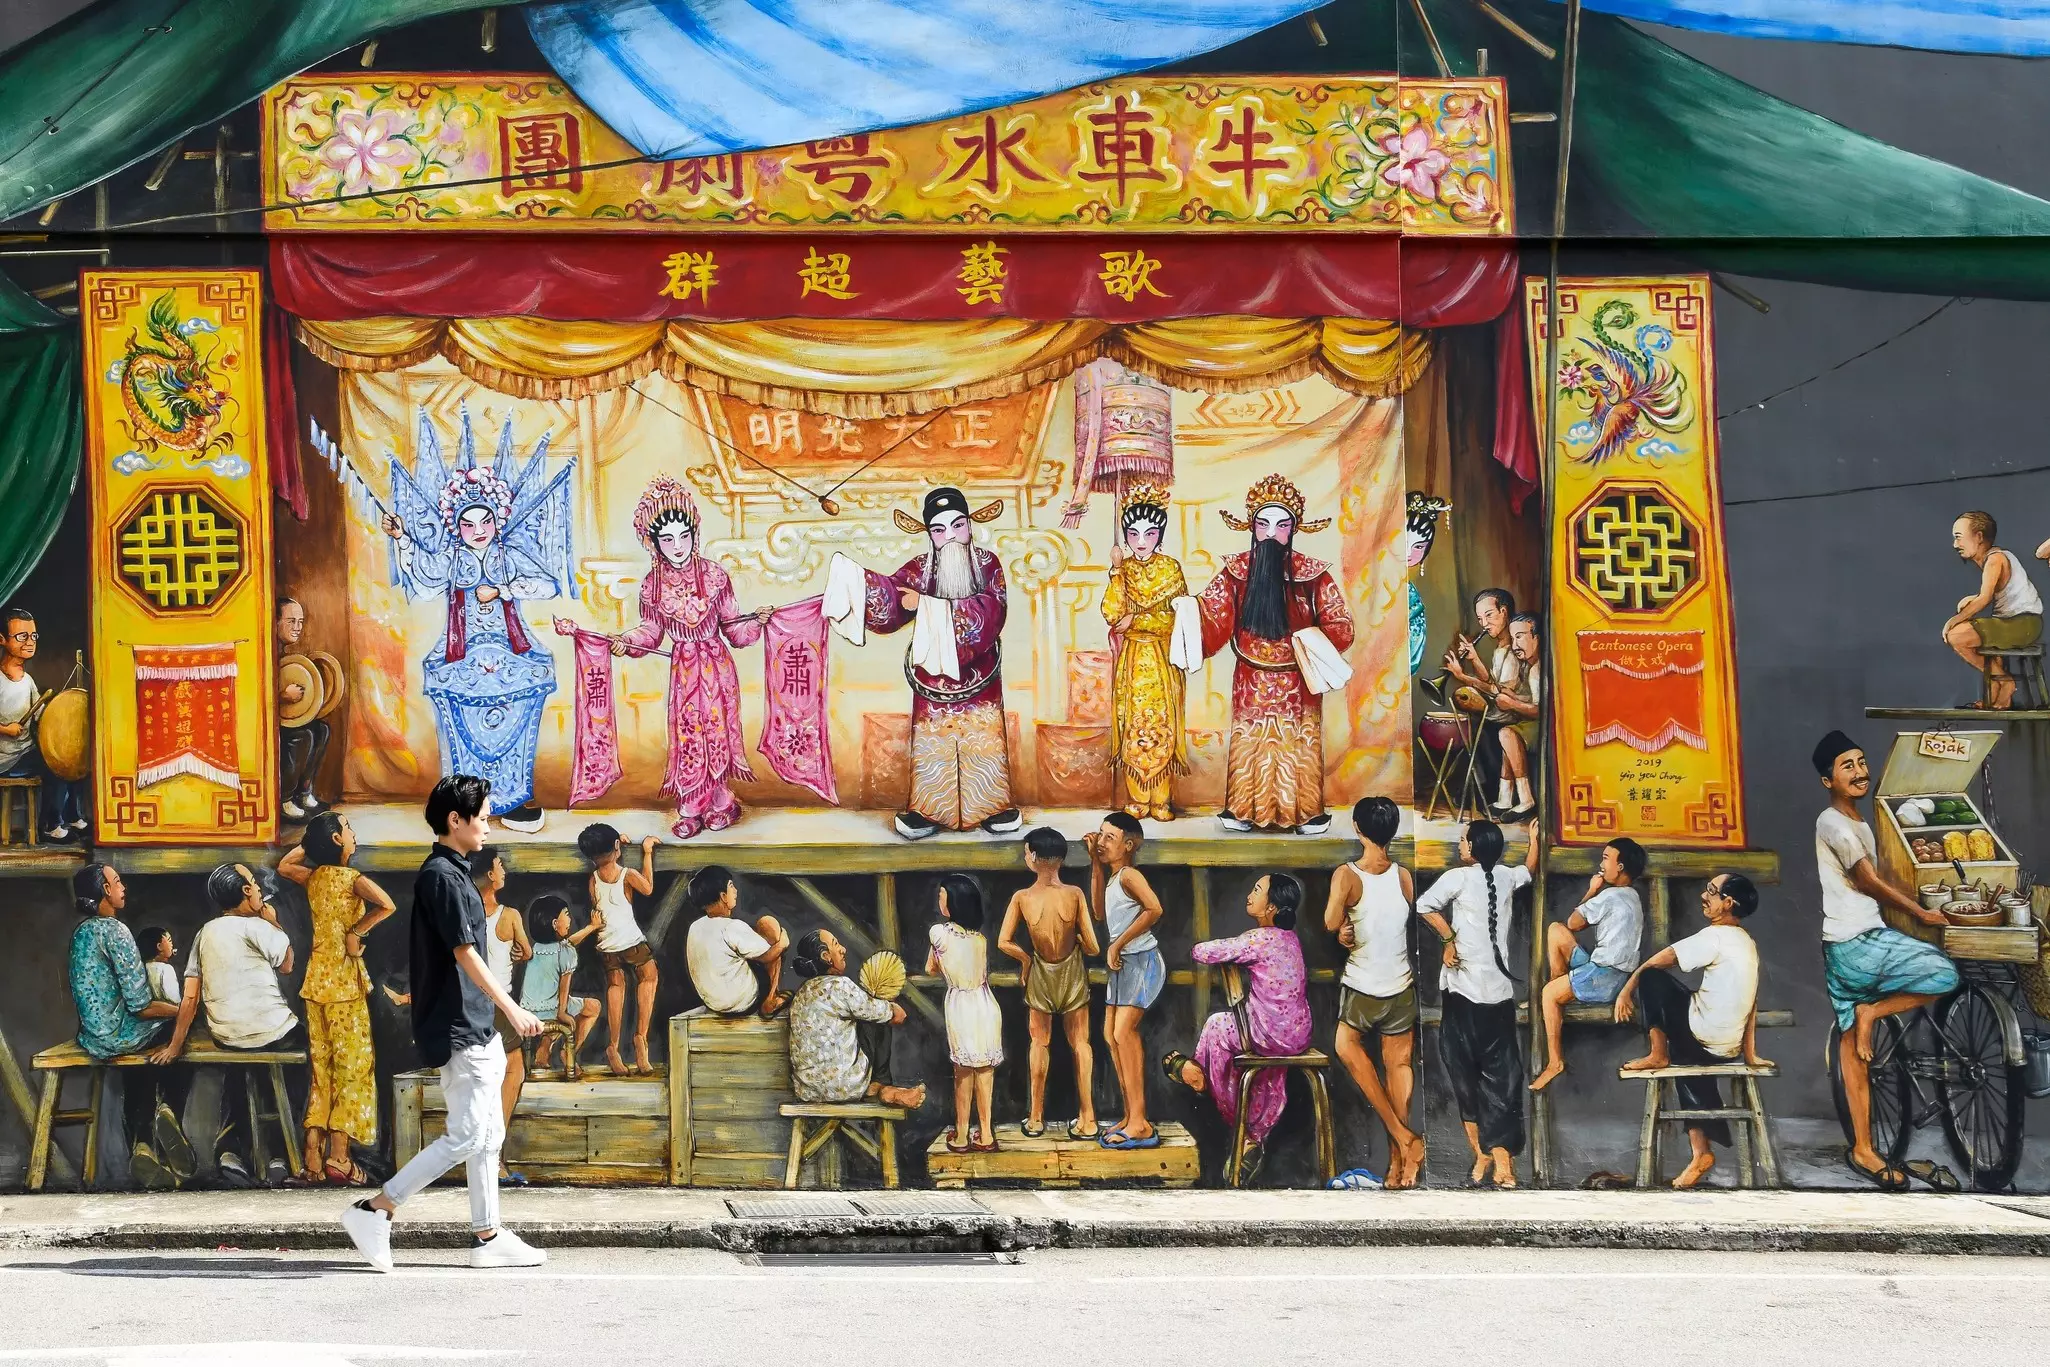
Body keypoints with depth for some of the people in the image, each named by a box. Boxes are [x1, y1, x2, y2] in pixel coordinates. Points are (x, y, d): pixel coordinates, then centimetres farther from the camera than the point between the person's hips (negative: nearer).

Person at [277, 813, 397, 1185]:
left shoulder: (314, 876, 6)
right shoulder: (351, 878, -13)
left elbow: (284, 865, 29)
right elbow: (386, 904, -32)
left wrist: (310, 841, 20)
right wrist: (356, 932, -19)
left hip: (316, 979, 7)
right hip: (345, 978, -7)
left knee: (321, 1065, 11)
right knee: (351, 1065, -3)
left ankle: (314, 1152, 9)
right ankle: (339, 1157, -8)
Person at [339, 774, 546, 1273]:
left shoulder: (452, 873, 16)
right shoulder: (441, 875, -15)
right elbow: (464, 953, -19)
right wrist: (512, 1008, -19)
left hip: (474, 1029, 10)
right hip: (458, 1031, -10)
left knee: (488, 1135, 11)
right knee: (465, 1137, -10)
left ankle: (487, 1236, 15)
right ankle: (374, 1211, -6)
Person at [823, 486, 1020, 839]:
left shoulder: (988, 564, -4)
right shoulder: (919, 568, 0)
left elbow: (989, 611, -21)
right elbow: (890, 596, -15)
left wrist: (926, 606, -24)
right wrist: (857, 581, -35)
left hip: (978, 675, -1)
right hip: (933, 674, 1)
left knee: (984, 739, 4)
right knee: (931, 740, 1)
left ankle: (992, 807, 14)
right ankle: (929, 810, 7)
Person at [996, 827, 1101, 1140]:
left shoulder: (1022, 898, -18)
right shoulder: (1075, 895, -18)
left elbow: (1003, 943, -18)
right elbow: (1091, 947, -16)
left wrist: (1026, 958, 0)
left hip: (1040, 974, 0)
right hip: (1072, 973, 0)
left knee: (1040, 1043, 17)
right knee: (1079, 1043, 12)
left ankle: (1036, 1119, 20)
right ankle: (1087, 1120, 10)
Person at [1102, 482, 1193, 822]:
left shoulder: (1170, 568, 2)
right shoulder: (1122, 569, 2)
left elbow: (1180, 616, -1)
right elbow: (1113, 614, -10)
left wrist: (1135, 619, -11)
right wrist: (1117, 571, -15)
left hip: (1162, 662, -1)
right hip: (1131, 661, 1)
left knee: (1162, 724, -1)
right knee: (1132, 725, 0)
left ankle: (1160, 799, 5)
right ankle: (1136, 798, 7)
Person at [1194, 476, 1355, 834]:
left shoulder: (1313, 575, -8)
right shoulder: (1236, 571, -3)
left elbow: (1341, 626, -7)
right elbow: (1212, 617, -5)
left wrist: (1313, 639, -25)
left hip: (1298, 680, -1)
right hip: (1252, 680, 1)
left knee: (1299, 744, 6)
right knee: (1249, 742, 8)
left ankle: (1306, 812, 14)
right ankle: (1244, 811, 16)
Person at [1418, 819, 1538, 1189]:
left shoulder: (1459, 877, -6)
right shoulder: (1506, 877, 9)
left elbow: (1425, 906, -21)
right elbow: (1529, 868, 31)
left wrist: (1449, 938, -11)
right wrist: (1533, 839, 44)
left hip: (1465, 991, -4)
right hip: (1500, 990, 4)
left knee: (1465, 1072, 4)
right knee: (1501, 1076, 3)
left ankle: (1483, 1157, 1)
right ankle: (1503, 1164, -3)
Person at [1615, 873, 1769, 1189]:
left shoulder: (1715, 937, -11)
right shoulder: (1748, 944, 15)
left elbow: (1661, 959, -12)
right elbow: (1752, 1002, 18)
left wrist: (1627, 989, 0)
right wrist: (1749, 1052, 20)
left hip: (1703, 1033, -8)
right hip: (1727, 1048, 8)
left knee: (1652, 974, -4)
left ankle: (1658, 1054, 2)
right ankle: (1701, 1153, 16)